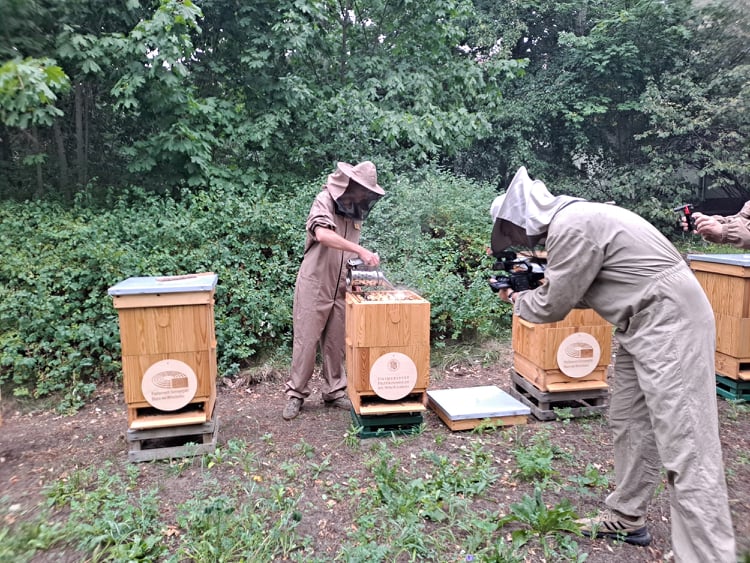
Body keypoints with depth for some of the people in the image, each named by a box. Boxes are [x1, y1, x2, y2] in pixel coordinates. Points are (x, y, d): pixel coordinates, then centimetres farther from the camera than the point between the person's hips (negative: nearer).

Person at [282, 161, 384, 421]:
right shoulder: (325, 201, -13)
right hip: (315, 285, -6)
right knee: (306, 340, 1)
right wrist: (360, 250, -37)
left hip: (340, 287, 6)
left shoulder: (355, 211, 9)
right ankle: (295, 394, 14)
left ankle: (334, 392, 23)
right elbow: (322, 234, -33)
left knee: (336, 342, 11)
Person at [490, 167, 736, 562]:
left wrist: (519, 301, 6)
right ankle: (627, 518, 32)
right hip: (645, 323, 11)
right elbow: (577, 291, 19)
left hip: (670, 322, -11)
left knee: (685, 447, -9)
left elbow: (553, 307, -13)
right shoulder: (574, 219, 11)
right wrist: (531, 288, 14)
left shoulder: (570, 227, -20)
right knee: (629, 424, 18)